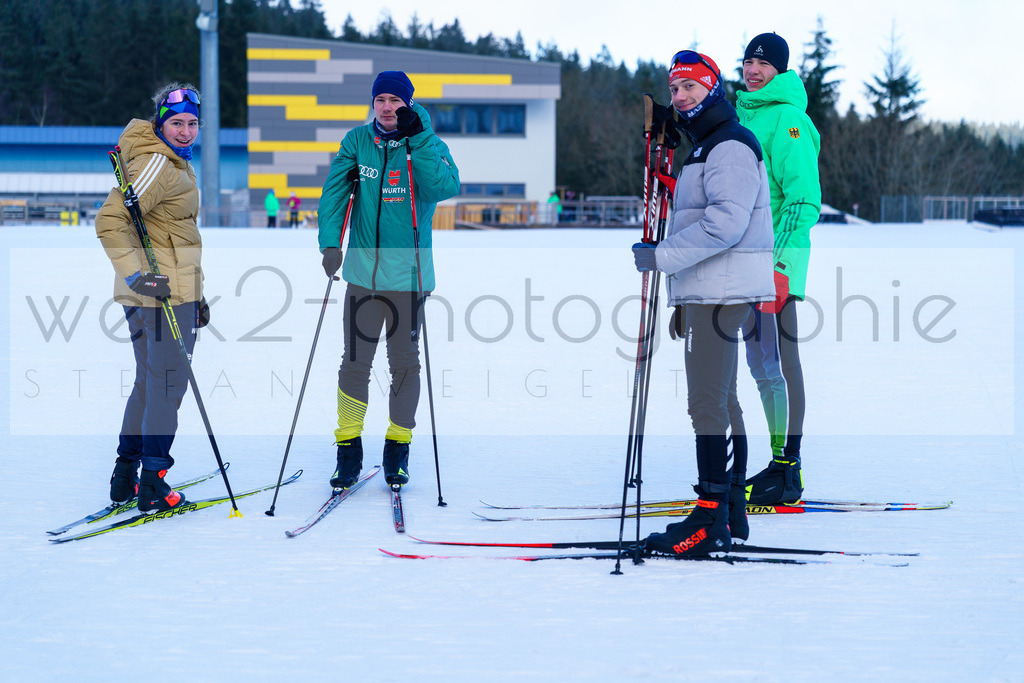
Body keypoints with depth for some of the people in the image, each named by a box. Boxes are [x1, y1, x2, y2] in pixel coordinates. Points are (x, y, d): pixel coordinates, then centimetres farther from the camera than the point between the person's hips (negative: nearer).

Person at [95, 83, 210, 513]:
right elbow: (110, 221, -23)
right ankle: (152, 484, -5)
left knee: (149, 382, 17)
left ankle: (125, 475, 23)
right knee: (168, 383, -6)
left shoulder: (176, 163, 17)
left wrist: (194, 292, 26)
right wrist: (137, 274, -28)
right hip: (161, 291, -10)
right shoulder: (155, 163, -15)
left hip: (172, 288, 10)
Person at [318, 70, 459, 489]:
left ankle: (398, 448, 18)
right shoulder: (357, 142, 3)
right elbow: (335, 191, 0)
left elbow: (445, 188, -20)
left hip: (408, 274, -1)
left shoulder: (429, 145, -3)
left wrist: (418, 139, -24)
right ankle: (348, 450, 11)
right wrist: (329, 242, -12)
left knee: (405, 363, 6)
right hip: (363, 272, 1)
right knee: (355, 361, 1)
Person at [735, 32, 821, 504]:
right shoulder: (745, 113, 18)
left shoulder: (788, 118, -10)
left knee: (779, 363, -8)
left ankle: (789, 473, -6)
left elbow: (803, 198, -17)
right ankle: (778, 466, 18)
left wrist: (779, 262, -23)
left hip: (777, 257, -9)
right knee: (761, 366, 12)